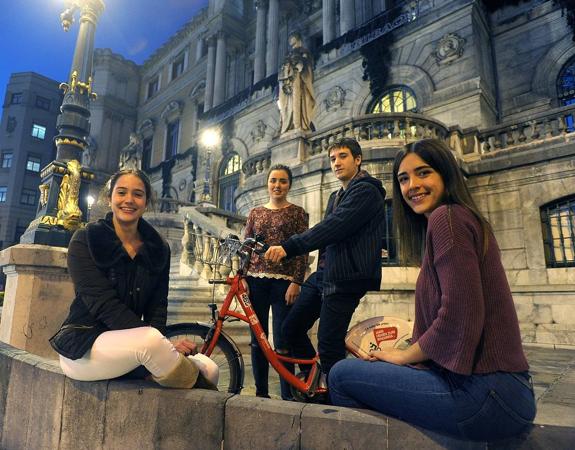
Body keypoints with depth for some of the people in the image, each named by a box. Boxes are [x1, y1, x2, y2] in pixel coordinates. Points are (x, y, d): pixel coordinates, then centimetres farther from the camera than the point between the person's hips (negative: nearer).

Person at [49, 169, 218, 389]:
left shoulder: (159, 249, 6)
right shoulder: (85, 240, -7)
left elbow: (157, 306, 0)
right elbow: (104, 304, -18)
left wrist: (160, 347, -21)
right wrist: (161, 345, -27)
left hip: (130, 348, 4)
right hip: (83, 345, -3)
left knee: (209, 368, -22)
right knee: (151, 340, -36)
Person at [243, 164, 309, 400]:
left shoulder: (297, 212, 4)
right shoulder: (255, 213, 14)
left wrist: (296, 282, -11)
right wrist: (241, 277, 2)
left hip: (284, 281, -3)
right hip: (256, 280, 4)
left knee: (282, 342, -3)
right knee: (257, 340, 9)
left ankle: (288, 394, 10)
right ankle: (261, 391, 21)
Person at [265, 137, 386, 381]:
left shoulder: (366, 191, -9)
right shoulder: (336, 196, 22)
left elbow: (334, 227, -23)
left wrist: (289, 247, -30)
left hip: (345, 278, -9)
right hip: (323, 273, 9)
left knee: (329, 345, -7)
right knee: (291, 329, 10)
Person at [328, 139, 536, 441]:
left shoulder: (446, 217, -13)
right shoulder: (464, 218, 16)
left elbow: (459, 316, -21)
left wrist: (404, 356, -6)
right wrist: (406, 352, 8)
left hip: (483, 392, -9)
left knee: (342, 375, -4)